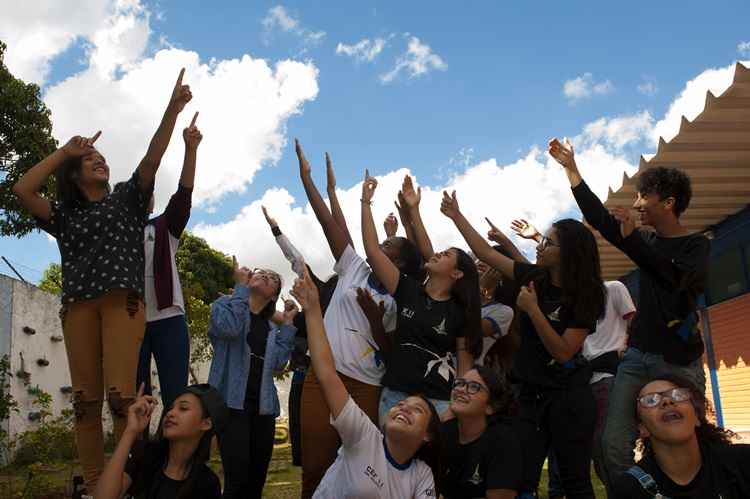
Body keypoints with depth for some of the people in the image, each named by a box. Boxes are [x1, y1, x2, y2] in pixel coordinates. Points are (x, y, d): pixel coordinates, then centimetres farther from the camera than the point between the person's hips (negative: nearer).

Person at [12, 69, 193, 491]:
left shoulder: (127, 199, 19)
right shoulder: (64, 215, 23)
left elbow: (152, 158, 5)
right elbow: (22, 190, 8)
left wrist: (172, 110, -7)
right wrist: (64, 151, 12)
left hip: (122, 299, -3)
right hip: (78, 305, 3)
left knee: (121, 394, -15)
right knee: (86, 400, -1)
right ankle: (93, 487, 2)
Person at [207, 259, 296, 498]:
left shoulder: (271, 329, 19)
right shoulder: (225, 304, 8)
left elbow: (277, 363, 3)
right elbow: (230, 328, -16)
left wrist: (287, 323, 4)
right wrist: (241, 287, -7)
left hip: (263, 407, 5)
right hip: (233, 402, -5)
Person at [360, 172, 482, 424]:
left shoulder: (460, 314, 1)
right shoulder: (408, 290, 6)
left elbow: (466, 368, 1)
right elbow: (372, 249, 1)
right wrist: (366, 201, 0)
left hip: (439, 402, -2)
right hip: (394, 395, 2)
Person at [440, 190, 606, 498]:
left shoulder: (585, 296, -12)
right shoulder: (534, 277, 1)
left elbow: (563, 352, -18)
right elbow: (486, 253, 7)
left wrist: (533, 310, -23)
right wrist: (456, 216, 6)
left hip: (568, 398, -4)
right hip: (530, 392, 5)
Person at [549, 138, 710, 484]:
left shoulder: (697, 246, 0)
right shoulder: (648, 242, 14)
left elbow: (674, 277, -20)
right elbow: (599, 218, 14)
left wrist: (630, 237, -19)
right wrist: (571, 169, 14)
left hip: (680, 363, -4)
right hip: (637, 356, 4)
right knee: (614, 446, -6)